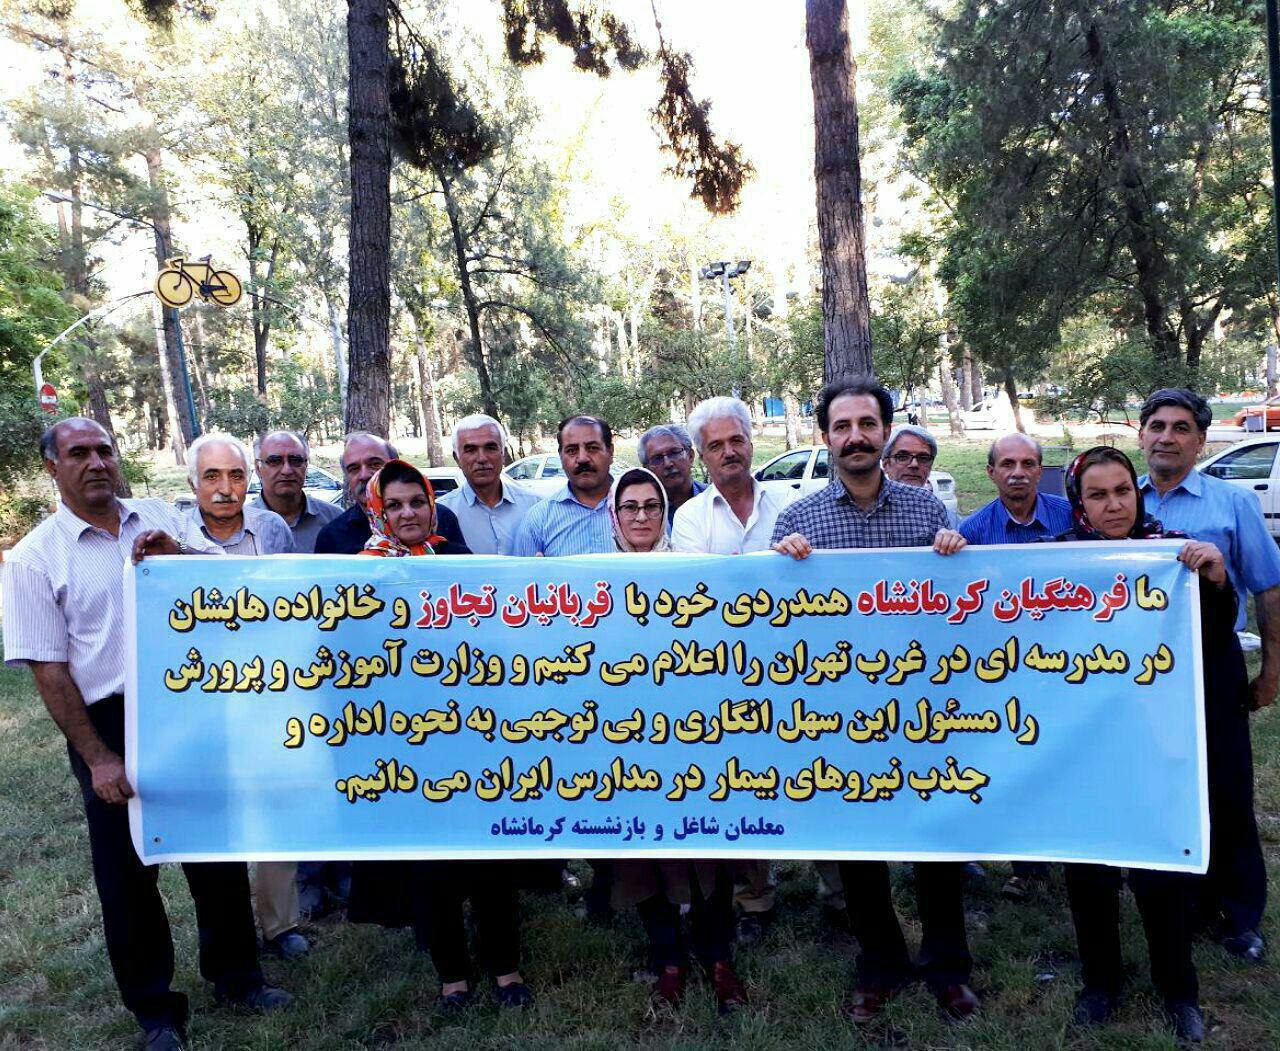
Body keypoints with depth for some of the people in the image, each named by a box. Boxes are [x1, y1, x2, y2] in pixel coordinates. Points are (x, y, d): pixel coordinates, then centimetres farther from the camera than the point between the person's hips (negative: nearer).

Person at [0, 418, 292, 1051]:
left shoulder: (158, 519, 6)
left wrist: (178, 552, -16)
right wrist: (96, 757, -12)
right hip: (109, 725, -3)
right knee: (127, 868, 10)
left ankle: (235, 976, 34)